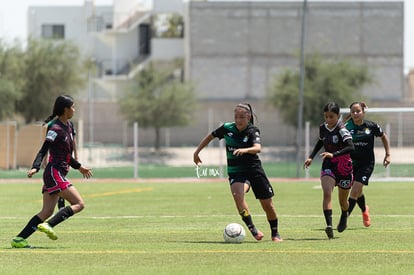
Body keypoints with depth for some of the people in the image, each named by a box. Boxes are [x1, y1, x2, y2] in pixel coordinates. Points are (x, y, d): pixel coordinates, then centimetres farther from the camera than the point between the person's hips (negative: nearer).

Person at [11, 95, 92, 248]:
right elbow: (43, 150, -19)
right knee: (79, 204, -13)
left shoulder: (68, 126, 16)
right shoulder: (55, 129, -13)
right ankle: (48, 225, -19)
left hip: (58, 174, 9)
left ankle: (19, 239, -2)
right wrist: (35, 168, -31)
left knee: (47, 212, 2)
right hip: (54, 173, -9)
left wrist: (79, 167, 32)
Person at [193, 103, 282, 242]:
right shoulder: (227, 128, -3)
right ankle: (252, 229, -26)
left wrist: (244, 150, -49)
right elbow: (211, 136, 15)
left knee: (267, 204, 4)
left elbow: (258, 148, -30)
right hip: (235, 172, 1)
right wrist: (197, 151, 14)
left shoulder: (253, 131, -11)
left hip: (254, 169, -1)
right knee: (237, 195, -31)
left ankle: (275, 233, 28)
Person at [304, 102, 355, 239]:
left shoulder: (342, 130, -19)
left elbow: (351, 147, -34)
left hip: (344, 166, -3)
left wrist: (334, 154, -44)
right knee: (327, 193, -23)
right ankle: (329, 225, -33)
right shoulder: (322, 128, 0)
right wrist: (311, 157, 13)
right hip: (328, 166, 3)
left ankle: (344, 218, 47)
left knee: (342, 200, 13)